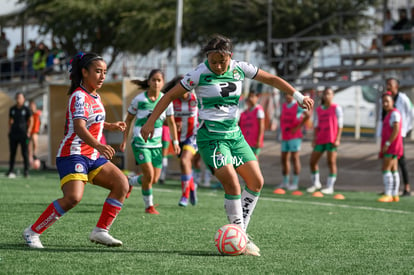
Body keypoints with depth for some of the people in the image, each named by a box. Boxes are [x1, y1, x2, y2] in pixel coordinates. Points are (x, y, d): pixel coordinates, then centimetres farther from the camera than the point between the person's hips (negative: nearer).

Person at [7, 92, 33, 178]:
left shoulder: (26, 109, 0)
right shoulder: (12, 109, 10)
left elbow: (31, 121, 2)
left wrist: (28, 132, -7)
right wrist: (9, 131, 10)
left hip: (23, 134, -3)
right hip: (13, 134, 3)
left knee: (25, 153, -3)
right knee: (12, 152, 3)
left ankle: (26, 171, 0)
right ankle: (11, 170, 7)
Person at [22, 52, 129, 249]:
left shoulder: (94, 96, 15)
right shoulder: (79, 96, -15)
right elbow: (79, 128, -32)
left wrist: (110, 126, 38)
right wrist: (98, 146, -46)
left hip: (92, 157, 10)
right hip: (73, 155, -10)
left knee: (121, 184, -2)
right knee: (73, 197, -27)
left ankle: (100, 231, 2)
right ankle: (32, 232, -14)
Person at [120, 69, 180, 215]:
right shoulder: (139, 99, -7)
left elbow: (171, 122, 12)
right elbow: (129, 119, 4)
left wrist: (175, 142, 7)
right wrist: (124, 140, 1)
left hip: (156, 144, 4)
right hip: (140, 143, -4)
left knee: (154, 179, 2)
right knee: (149, 174, -16)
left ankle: (128, 182, 30)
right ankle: (149, 205, 4)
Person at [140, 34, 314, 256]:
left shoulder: (239, 69, 1)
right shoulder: (199, 74, -12)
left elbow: (271, 79, 11)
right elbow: (171, 95, -6)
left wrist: (299, 97, 9)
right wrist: (150, 122, -8)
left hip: (234, 134, 6)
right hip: (210, 136, -6)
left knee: (256, 182, 2)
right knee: (232, 184, -17)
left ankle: (240, 232, 12)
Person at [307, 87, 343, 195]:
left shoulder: (336, 108, -1)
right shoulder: (318, 110, 12)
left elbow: (340, 125, -4)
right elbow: (316, 125, 15)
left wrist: (337, 139, -11)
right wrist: (314, 139, 6)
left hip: (331, 140, -5)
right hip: (320, 140, 5)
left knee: (331, 162, -6)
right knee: (312, 161, 5)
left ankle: (330, 187, -2)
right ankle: (315, 183, 23)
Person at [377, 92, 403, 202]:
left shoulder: (394, 113, -11)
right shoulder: (388, 114, 19)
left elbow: (396, 129, -21)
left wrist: (387, 144, -22)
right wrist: (383, 147, 21)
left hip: (392, 146, -10)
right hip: (389, 147, 10)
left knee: (386, 169, -14)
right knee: (393, 170, 8)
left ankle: (388, 194, -17)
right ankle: (395, 195, 9)